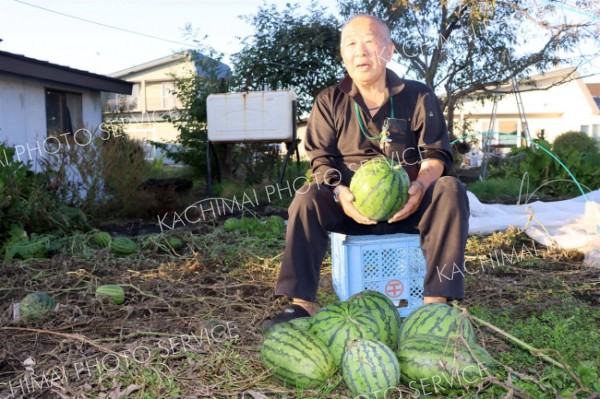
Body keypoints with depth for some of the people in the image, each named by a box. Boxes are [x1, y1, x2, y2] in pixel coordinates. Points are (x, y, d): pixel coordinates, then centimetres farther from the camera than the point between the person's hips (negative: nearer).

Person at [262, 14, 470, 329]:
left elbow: (436, 153, -2)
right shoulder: (329, 102, 5)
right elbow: (321, 159, -2)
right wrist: (341, 193, -24)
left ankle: (436, 301, -31)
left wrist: (420, 186, -25)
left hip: (408, 204, 0)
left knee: (450, 190, -28)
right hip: (352, 206, 0)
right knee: (307, 198, -28)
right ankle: (302, 303, -28)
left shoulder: (419, 97, 4)